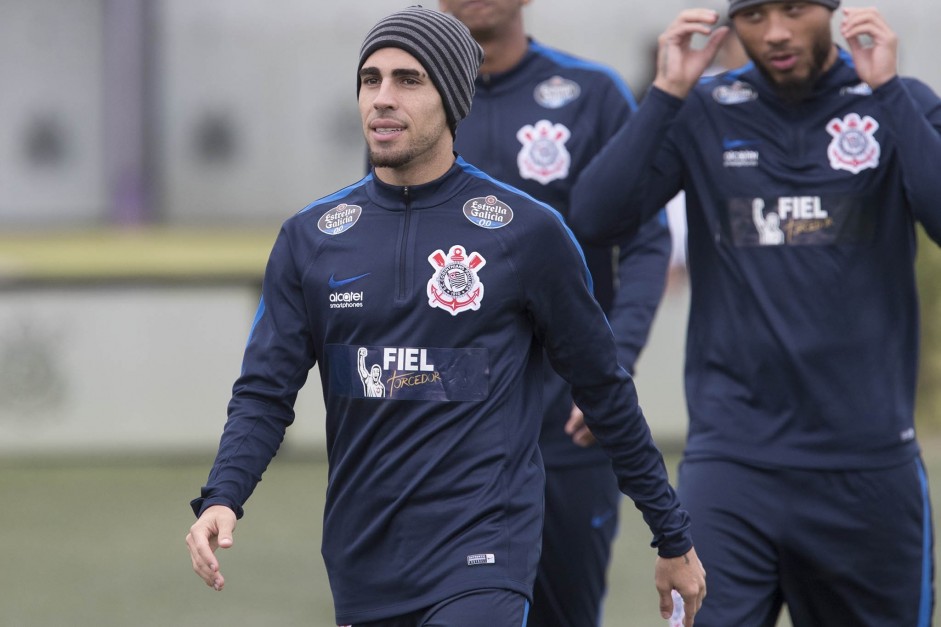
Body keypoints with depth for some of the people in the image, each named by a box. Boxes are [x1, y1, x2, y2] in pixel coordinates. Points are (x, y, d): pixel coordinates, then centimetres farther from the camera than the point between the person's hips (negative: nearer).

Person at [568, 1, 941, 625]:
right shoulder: (703, 112, 5)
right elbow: (593, 218, -6)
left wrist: (886, 88, -16)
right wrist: (666, 93, -12)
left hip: (869, 461, 0)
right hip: (731, 455, 0)